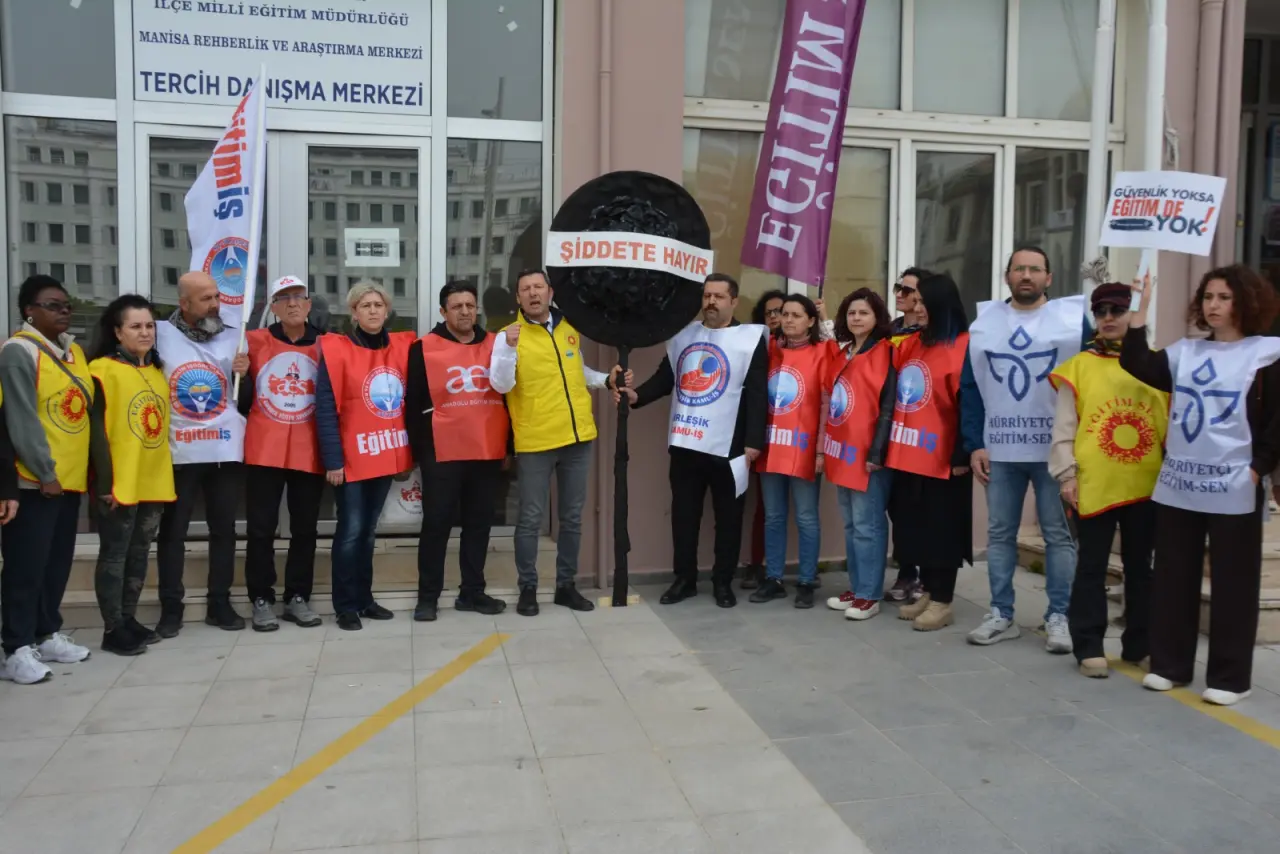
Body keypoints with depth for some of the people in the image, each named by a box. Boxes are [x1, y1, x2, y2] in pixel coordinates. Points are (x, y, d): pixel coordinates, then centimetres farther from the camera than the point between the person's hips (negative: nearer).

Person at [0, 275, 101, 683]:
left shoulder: (74, 351, 15)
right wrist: (44, 472, -16)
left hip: (72, 479, 7)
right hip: (35, 483, -7)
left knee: (58, 564, 14)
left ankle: (47, 634, 25)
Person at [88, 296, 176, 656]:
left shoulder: (158, 371, 13)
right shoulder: (103, 370, -8)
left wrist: (167, 474, 13)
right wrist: (105, 481, -17)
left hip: (154, 482, 7)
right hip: (119, 483, -6)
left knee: (139, 555, 14)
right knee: (114, 555, 3)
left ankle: (129, 619, 25)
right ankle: (113, 629, 11)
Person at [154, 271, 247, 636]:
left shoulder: (234, 337, 5)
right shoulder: (160, 334, -2)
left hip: (225, 450, 2)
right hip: (177, 451, -2)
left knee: (224, 529, 8)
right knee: (172, 531, 6)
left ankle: (220, 604, 19)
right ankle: (170, 608, 16)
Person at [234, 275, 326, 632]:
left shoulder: (324, 346, 3)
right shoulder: (255, 341, 1)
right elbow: (242, 401, 6)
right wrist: (241, 375, -13)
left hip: (309, 452, 1)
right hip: (264, 451, -1)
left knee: (305, 528, 8)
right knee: (261, 528, 3)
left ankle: (298, 598, 19)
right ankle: (261, 600, 13)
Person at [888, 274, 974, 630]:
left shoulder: (961, 346, -10)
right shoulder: (909, 345, 12)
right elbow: (894, 395, 16)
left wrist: (962, 454, -15)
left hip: (942, 456, -7)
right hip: (907, 454, 7)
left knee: (942, 529, 3)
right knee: (916, 527, 14)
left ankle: (942, 602, 13)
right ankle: (928, 592, 26)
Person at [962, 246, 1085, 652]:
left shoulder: (1073, 317, -1)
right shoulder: (984, 322, 7)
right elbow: (970, 388, 7)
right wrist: (974, 445, 1)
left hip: (1057, 450, -3)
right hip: (999, 450, 3)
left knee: (1059, 534, 4)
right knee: (999, 533, 8)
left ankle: (1059, 617, 13)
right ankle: (1001, 614, 18)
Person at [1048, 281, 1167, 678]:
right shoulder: (1079, 366, 1)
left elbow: (1170, 422, 9)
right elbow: (1064, 427, 0)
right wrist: (1066, 474, -7)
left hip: (1146, 484, 2)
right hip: (1094, 484, -2)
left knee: (1140, 568, 12)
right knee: (1092, 567, 4)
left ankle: (1139, 646, 24)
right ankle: (1089, 647, 12)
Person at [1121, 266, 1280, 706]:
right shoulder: (1185, 351, 11)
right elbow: (1137, 366, -2)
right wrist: (1140, 313, -4)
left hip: (1234, 490, -4)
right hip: (1177, 485, 4)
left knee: (1232, 583, 4)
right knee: (1172, 578, 9)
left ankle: (1230, 677, 14)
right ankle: (1169, 663, 21)